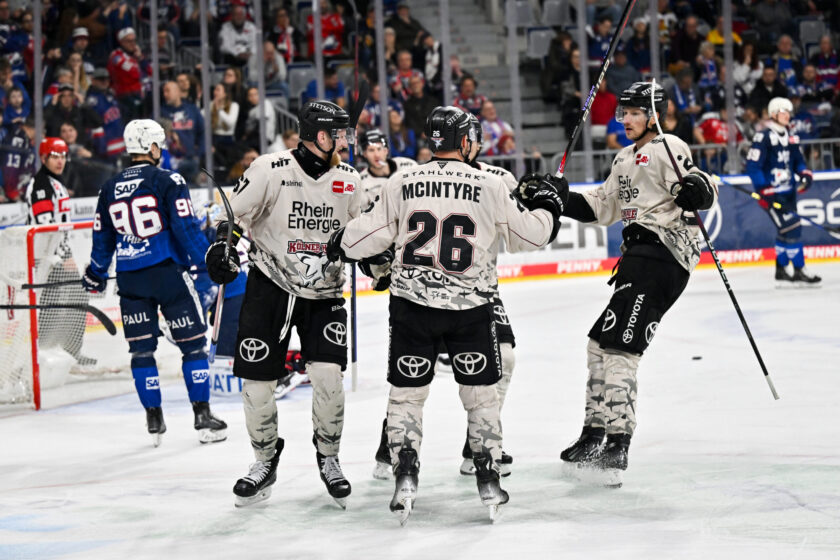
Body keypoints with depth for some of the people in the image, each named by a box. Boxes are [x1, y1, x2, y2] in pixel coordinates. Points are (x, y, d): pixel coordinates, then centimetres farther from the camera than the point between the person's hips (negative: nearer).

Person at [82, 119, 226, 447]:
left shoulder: (110, 188, 8)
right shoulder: (168, 181, -6)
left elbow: (102, 238, 15)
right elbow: (187, 229, -12)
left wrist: (95, 277, 29)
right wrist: (208, 267, -6)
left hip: (130, 281, 4)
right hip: (168, 272, -4)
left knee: (141, 349, 10)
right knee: (193, 344, 3)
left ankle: (154, 421, 10)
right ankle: (203, 418, 0)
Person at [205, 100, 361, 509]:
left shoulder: (349, 181, 0)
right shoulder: (270, 170, -13)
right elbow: (234, 215, -5)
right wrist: (222, 248, -20)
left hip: (324, 294, 2)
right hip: (269, 289, -2)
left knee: (327, 374, -14)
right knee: (256, 380, -1)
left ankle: (328, 458, 8)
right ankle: (265, 460, 21)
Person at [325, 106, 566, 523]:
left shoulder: (402, 183, -2)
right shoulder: (489, 186, -4)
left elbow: (373, 234, 4)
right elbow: (526, 236, 2)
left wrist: (339, 245, 24)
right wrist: (548, 208, 22)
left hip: (412, 304, 1)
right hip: (471, 306, 0)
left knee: (406, 392, 10)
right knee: (480, 393, 12)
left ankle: (405, 476, -2)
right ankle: (488, 481, 11)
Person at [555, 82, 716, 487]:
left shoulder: (667, 150, -6)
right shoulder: (626, 159, 23)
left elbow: (701, 189, -15)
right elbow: (602, 207, 27)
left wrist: (697, 191, -37)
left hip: (662, 253, -10)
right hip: (640, 255, 10)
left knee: (617, 346, -18)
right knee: (601, 342, 14)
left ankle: (617, 446, -23)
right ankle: (595, 435, 23)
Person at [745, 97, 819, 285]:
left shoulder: (790, 138, 12)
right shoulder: (764, 138, -13)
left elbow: (798, 161, 20)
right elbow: (753, 165, -16)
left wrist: (805, 174, -2)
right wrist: (764, 190, -21)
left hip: (788, 192, 8)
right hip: (772, 195, -8)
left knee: (785, 232, 13)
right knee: (791, 228, -14)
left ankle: (782, 270, 25)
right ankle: (799, 271, -9)